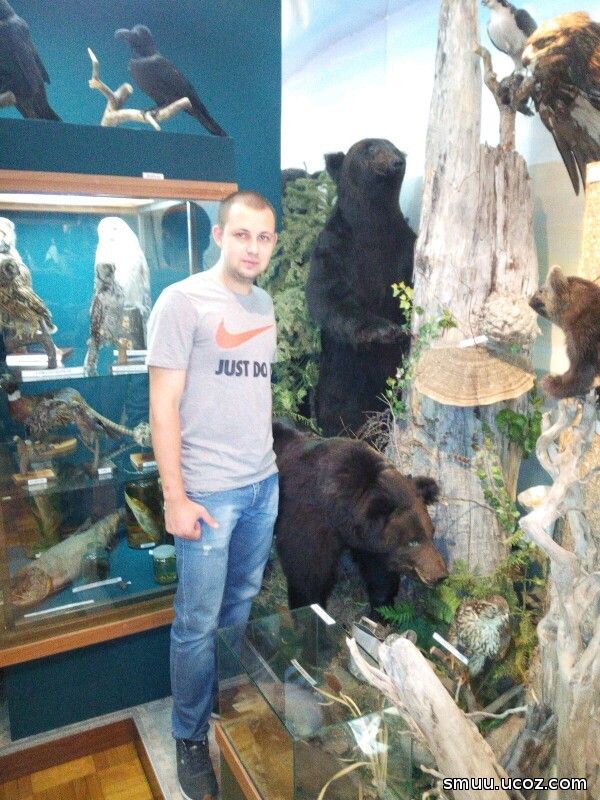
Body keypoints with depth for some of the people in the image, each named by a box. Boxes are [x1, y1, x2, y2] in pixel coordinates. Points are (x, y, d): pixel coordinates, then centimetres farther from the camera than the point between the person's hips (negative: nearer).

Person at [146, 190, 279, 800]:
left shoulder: (264, 305, 9)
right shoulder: (182, 301, -11)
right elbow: (164, 406, -12)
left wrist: (268, 467, 15)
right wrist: (175, 497, -14)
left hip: (262, 486, 6)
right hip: (208, 492, -6)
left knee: (243, 607, 18)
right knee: (198, 623, 7)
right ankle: (190, 738, 28)